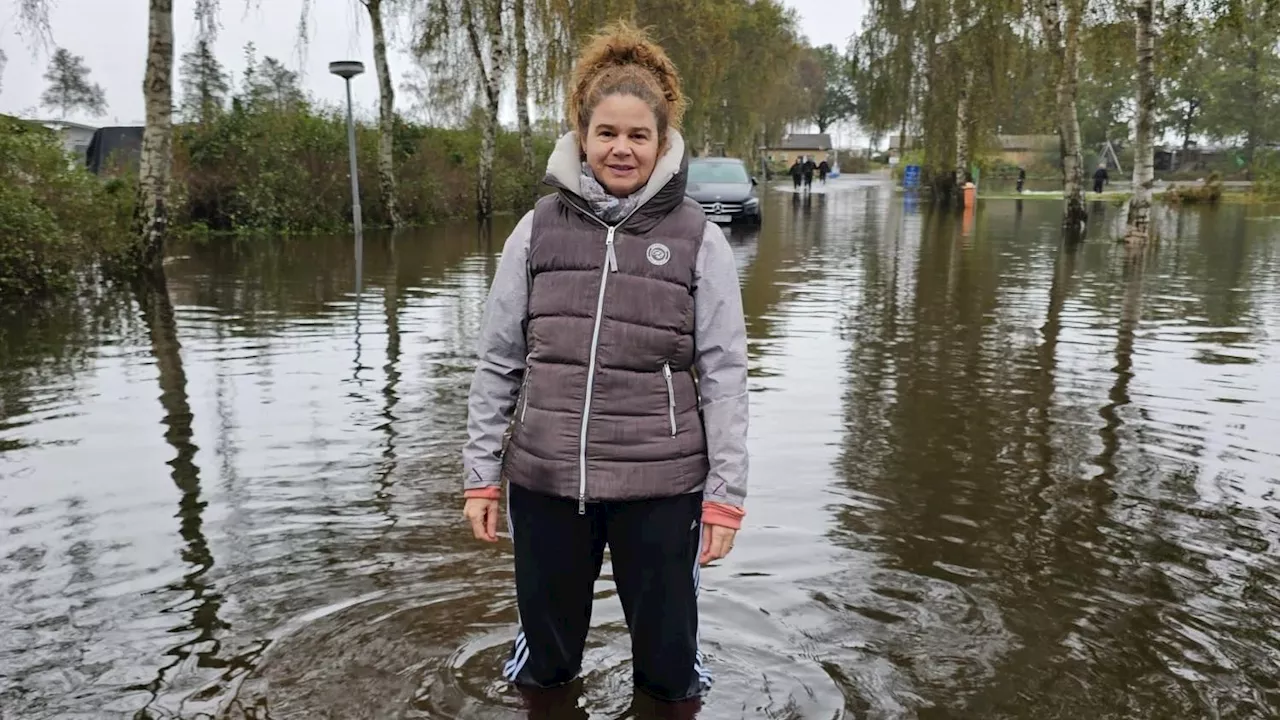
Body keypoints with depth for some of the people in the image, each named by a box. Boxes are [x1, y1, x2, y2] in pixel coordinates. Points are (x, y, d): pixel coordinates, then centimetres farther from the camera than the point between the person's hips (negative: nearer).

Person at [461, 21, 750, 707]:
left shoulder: (698, 238, -3)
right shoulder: (539, 228, 2)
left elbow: (723, 372, -3)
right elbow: (497, 360, 4)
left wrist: (726, 490, -5)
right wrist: (481, 473, 3)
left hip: (660, 484, -1)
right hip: (543, 478, 2)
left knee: (668, 665, 14)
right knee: (545, 662, 19)